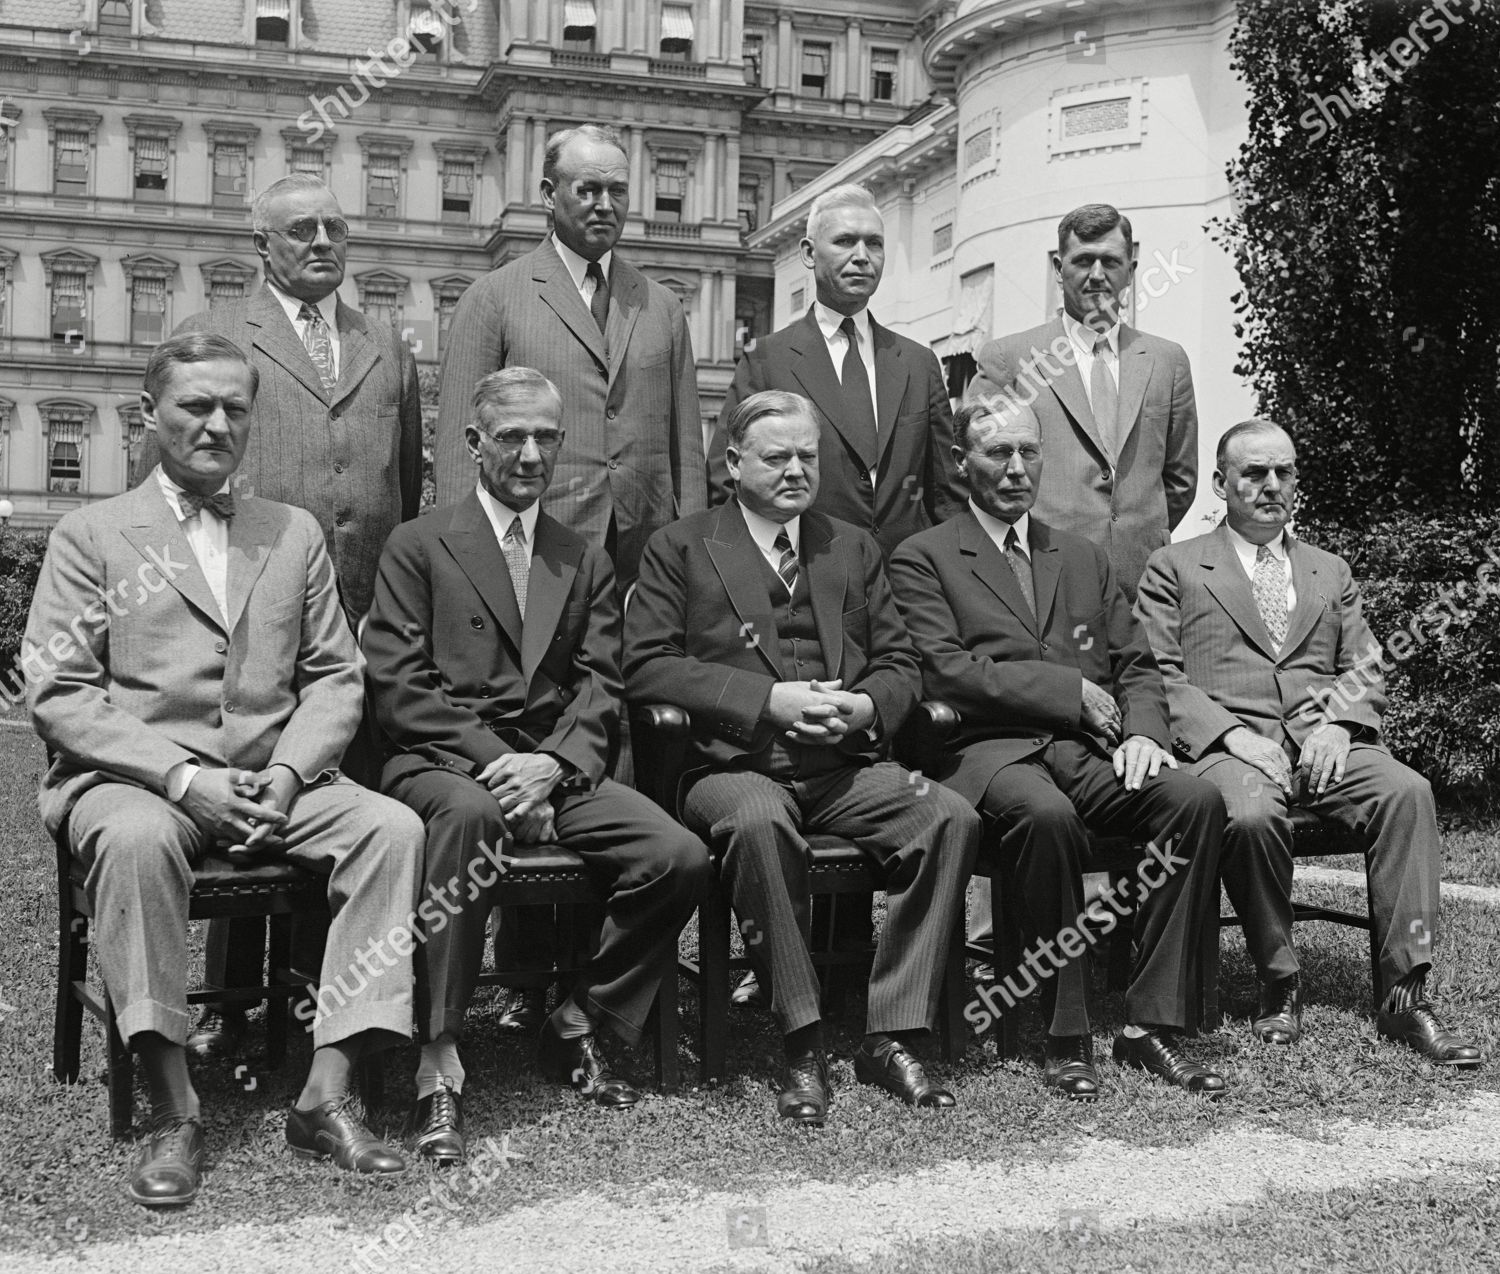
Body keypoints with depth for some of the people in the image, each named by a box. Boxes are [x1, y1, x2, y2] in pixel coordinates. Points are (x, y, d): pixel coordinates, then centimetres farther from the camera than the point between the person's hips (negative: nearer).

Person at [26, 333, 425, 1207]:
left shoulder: (296, 534, 16)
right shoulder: (92, 535, 6)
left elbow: (336, 677, 12)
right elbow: (58, 696, -3)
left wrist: (290, 770, -9)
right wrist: (182, 777, -15)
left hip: (277, 782, 3)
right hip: (134, 779, -3)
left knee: (393, 827, -24)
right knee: (137, 841, -37)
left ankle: (328, 1095, -22)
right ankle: (175, 1112, -26)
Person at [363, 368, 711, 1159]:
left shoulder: (585, 562, 20)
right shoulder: (417, 547, 7)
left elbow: (599, 686, 9)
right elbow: (398, 687, -3)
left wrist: (554, 763, -12)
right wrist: (493, 759, -16)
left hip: (554, 768, 4)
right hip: (443, 763, -4)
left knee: (681, 858, -20)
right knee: (471, 814, -39)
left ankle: (577, 1024, 2)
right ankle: (438, 1063, -30)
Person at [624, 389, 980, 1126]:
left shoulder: (852, 548, 23)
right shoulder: (680, 549, 9)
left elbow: (899, 663, 19)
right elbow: (646, 668, -3)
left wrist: (867, 706, -6)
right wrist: (767, 699, -13)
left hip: (846, 766, 4)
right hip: (734, 766, -4)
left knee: (952, 817, -23)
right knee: (759, 823, -38)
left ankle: (890, 1037, -15)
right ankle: (802, 1046, -24)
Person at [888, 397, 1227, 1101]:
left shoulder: (1085, 559, 24)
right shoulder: (922, 559, 7)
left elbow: (1137, 666, 19)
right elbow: (945, 673, -7)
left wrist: (1143, 730, -3)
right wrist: (1069, 691, -7)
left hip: (1091, 750, 5)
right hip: (987, 749, -5)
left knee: (1196, 799, -23)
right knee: (1047, 814, -37)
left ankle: (1150, 1024, -17)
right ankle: (1066, 1036, -22)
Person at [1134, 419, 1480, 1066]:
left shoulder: (1331, 572, 27)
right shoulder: (1174, 568, 13)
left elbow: (1365, 672, 18)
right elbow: (1157, 675, 1)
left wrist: (1336, 724, -5)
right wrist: (1232, 733, -14)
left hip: (1324, 742, 3)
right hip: (1225, 742, -3)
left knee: (1407, 792, -27)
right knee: (1252, 815, -36)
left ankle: (1403, 993, -24)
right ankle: (1278, 985, -15)